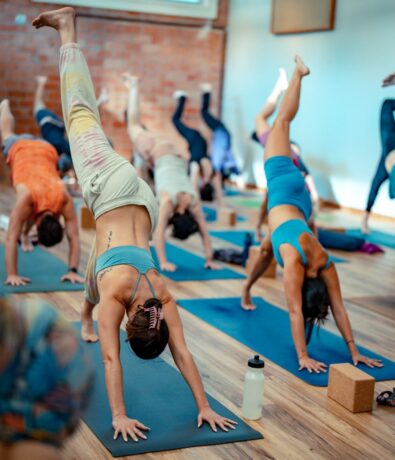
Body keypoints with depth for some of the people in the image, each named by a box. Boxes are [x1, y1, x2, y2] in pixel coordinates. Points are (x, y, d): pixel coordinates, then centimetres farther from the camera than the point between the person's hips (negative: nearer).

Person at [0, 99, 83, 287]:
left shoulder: (65, 200, -38)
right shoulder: (26, 198, -44)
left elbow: (74, 237, -33)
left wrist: (73, 271, -38)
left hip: (46, 150, 1)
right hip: (19, 148, -1)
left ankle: (25, 234, 41)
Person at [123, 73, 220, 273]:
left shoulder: (194, 204, -26)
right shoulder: (168, 201, -35)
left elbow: (205, 233, -19)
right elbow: (159, 233, -37)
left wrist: (210, 260, -20)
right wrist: (163, 262, -39)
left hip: (176, 157, 1)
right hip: (159, 155, -1)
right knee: (134, 127, 20)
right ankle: (133, 87, 37)